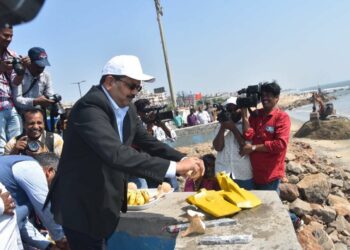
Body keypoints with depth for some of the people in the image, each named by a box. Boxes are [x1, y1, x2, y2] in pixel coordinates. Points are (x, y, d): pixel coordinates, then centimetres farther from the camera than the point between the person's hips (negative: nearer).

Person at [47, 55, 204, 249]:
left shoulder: (127, 108, 1)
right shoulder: (90, 107, -26)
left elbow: (146, 141, 5)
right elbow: (116, 154, -39)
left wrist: (182, 159, -11)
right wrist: (174, 167, -38)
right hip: (81, 207, -8)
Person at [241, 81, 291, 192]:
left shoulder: (282, 117, -9)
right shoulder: (255, 114, 6)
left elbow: (281, 144, -19)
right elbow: (248, 135, -6)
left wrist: (254, 147, -15)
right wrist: (244, 113, -11)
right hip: (254, 171, 5)